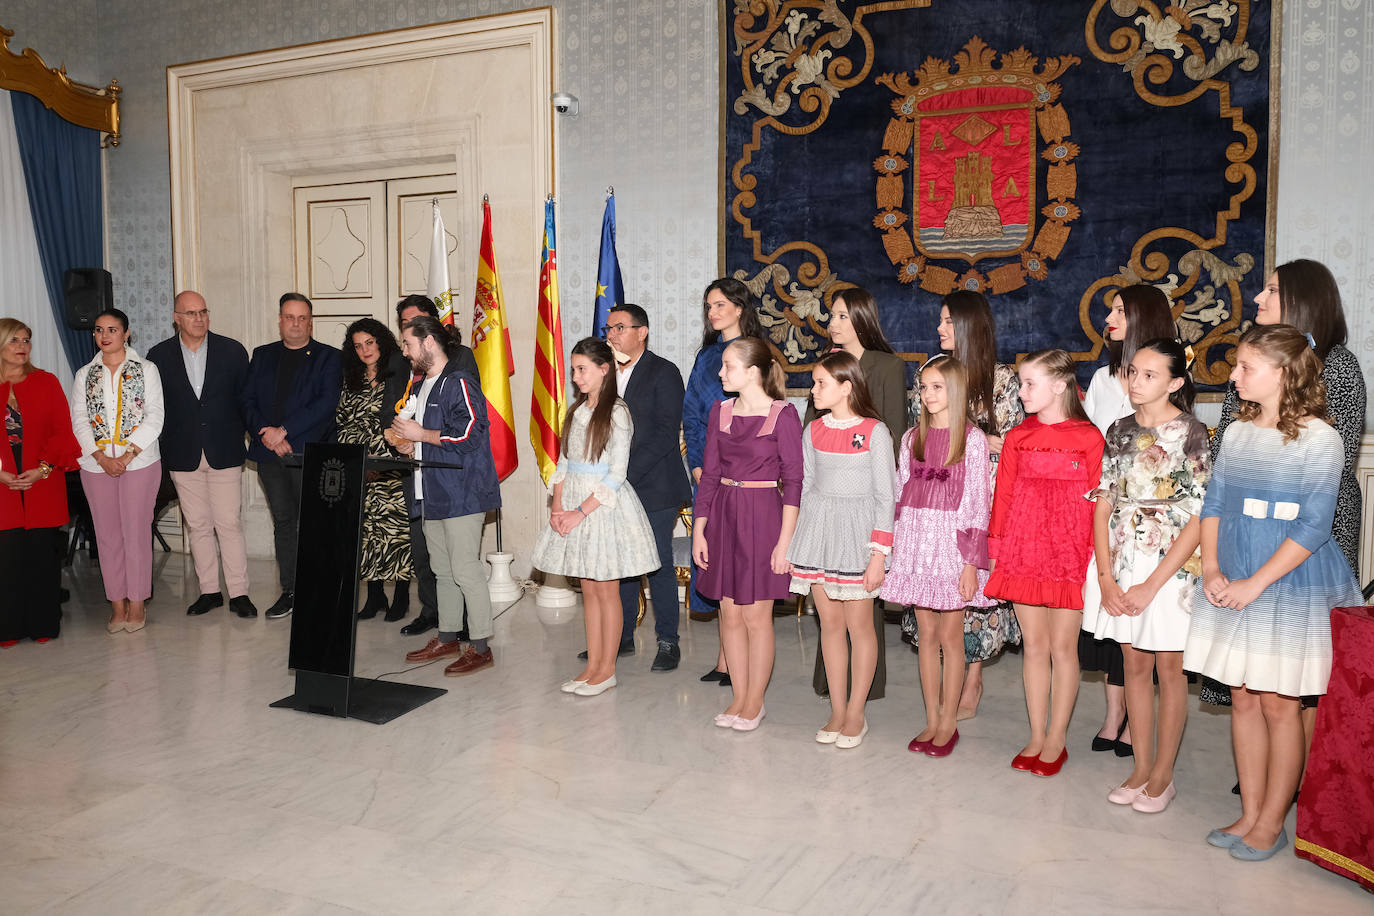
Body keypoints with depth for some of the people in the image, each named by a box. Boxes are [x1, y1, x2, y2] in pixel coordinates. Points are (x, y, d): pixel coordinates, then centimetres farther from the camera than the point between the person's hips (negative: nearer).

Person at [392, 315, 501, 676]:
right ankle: (447, 638, 27)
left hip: (461, 494, -10)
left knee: (465, 570, -7)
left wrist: (420, 434, -15)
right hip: (432, 494, 10)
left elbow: (468, 434, -23)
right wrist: (411, 445, 10)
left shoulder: (459, 383, -12)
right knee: (443, 570, 16)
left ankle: (480, 646, 1)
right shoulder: (423, 385, 19)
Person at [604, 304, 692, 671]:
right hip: (616, 487, 6)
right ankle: (622, 636, 23)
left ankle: (667, 641, 12)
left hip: (654, 486, -6)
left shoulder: (663, 373, -6)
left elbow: (666, 434, -14)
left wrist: (626, 474, -18)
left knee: (659, 564, 0)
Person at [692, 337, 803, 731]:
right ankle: (739, 697, 23)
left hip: (763, 516, -5)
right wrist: (699, 530, 5)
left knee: (756, 614, 2)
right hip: (723, 516, 5)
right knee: (730, 612, 9)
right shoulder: (720, 412, 7)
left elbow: (793, 480, -9)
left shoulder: (783, 414, -8)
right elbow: (709, 474, 9)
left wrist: (785, 541, -13)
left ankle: (755, 701, 18)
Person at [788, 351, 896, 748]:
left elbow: (885, 496, -7)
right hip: (819, 527, 4)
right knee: (830, 622, 9)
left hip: (857, 528, -4)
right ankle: (837, 711, 20)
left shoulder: (874, 432, -7)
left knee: (859, 623, 2)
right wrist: (795, 543, 10)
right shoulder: (814, 430, 7)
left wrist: (879, 553, -11)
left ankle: (856, 714, 15)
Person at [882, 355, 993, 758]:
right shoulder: (912, 438, 9)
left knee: (950, 637, 3)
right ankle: (931, 721, 20)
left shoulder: (972, 439, -5)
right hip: (916, 539, 4)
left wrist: (971, 562, -11)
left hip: (952, 541, -4)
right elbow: (901, 494, 11)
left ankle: (948, 723, 16)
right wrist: (894, 548, 7)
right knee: (926, 634, 10)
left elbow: (978, 501, -7)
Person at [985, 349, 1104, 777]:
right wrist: (995, 546, 5)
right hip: (1023, 551, 3)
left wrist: (1096, 556, -8)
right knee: (1034, 645, 9)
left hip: (1070, 554, -3)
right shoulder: (1018, 438, 6)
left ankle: (1056, 740, 17)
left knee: (1063, 647, 5)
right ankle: (1037, 737, 20)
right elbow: (1002, 496, 8)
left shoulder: (1088, 438, -4)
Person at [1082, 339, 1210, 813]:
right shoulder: (1119, 431, 4)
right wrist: (1105, 578, -5)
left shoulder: (1192, 433, -10)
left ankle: (1163, 775, 19)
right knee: (1135, 664, 12)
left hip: (1172, 565, -4)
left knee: (1169, 668, 7)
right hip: (1121, 563, 4)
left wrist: (1151, 585, -15)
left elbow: (1198, 519, -13)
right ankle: (1140, 768, 24)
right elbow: (1102, 508, 3)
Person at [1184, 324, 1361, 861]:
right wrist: (1212, 569, -4)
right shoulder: (1236, 432, 6)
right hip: (1233, 587, 5)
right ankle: (1250, 814, 24)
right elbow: (1213, 503, 9)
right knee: (1243, 697, 11)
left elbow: (1314, 526, -15)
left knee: (1279, 703, 4)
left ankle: (1272, 823, 18)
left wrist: (1255, 584, -17)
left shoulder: (1319, 439, -11)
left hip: (1290, 586, -5)